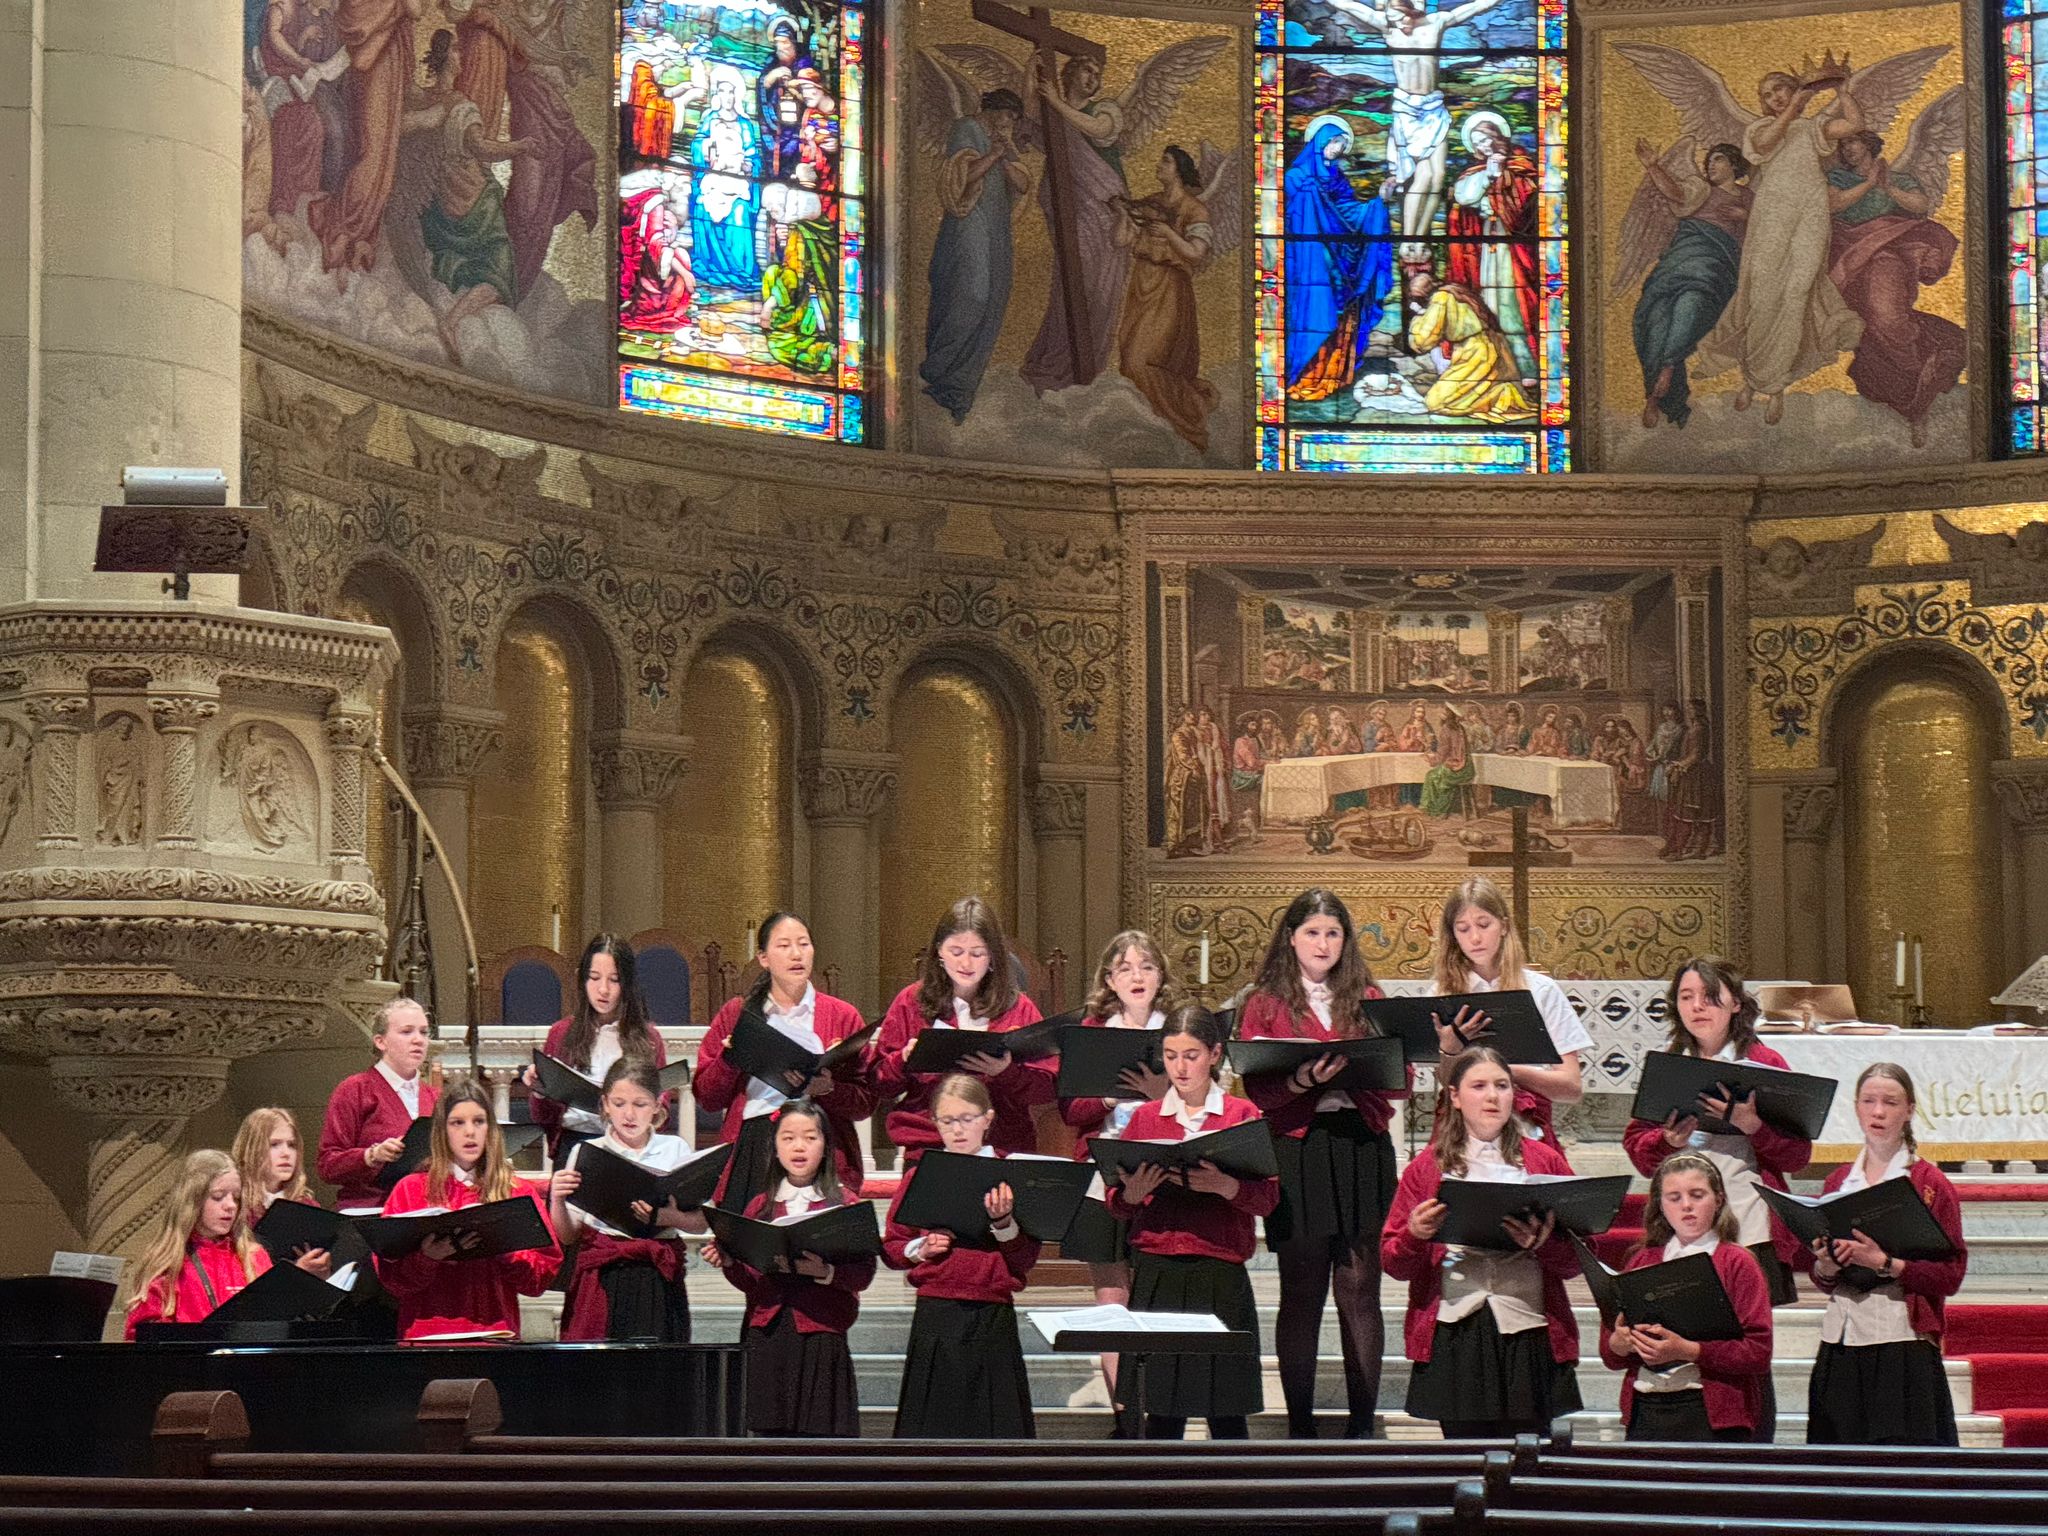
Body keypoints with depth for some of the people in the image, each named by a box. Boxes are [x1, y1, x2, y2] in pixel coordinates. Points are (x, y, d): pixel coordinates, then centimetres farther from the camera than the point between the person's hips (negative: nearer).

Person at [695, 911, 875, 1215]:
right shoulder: (736, 1014, 14)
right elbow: (707, 1098, 11)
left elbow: (865, 1103, 5)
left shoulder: (843, 1016, 12)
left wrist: (827, 1090, -13)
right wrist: (729, 1061, -6)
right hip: (750, 1150, 1)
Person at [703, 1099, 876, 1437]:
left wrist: (826, 1272, -25)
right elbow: (750, 1281, 9)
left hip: (821, 1335, -3)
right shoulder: (760, 1207, 12)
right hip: (768, 1334, 3)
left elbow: (864, 1273, -7)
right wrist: (728, 1263, -10)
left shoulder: (844, 1205, 2)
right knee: (773, 1432, 3)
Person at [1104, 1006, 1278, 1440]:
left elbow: (1267, 1199, -3)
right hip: (1156, 1273, 2)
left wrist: (1224, 1186, -21)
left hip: (1221, 1274, -1)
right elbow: (1115, 1203, 8)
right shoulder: (1145, 1118, 11)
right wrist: (1132, 1192, -14)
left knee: (1227, 1412, -2)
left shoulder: (1242, 1114, 6)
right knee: (1162, 1409, 0)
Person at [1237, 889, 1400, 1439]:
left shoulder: (1367, 1001, 14)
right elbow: (1258, 1088, -3)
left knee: (1359, 1289, 1)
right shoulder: (1265, 1006, 8)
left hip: (1362, 1147, 2)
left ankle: (1363, 1422, 6)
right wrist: (1301, 1080, -21)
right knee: (1302, 1291, 0)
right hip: (1296, 1151, -2)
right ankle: (1300, 1424, 5)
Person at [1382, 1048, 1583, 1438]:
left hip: (1527, 1330, 0)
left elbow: (1577, 1258, 7)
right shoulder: (1428, 1167, 11)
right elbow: (1392, 1261, 9)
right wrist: (1416, 1235, -12)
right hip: (1455, 1334, 0)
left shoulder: (1545, 1162, 11)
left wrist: (1543, 1243, -13)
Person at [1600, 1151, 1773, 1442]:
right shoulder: (1641, 1261, 16)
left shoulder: (1737, 1262, 4)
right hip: (1645, 1415, 3)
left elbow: (1759, 1352, -7)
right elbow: (1608, 1352, 14)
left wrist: (1688, 1351, -18)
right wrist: (1622, 1342, -9)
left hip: (1715, 1419, -3)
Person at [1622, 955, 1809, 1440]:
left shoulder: (1763, 1063, 5)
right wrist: (1666, 1140, -9)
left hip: (1749, 1231, -2)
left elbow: (1798, 1154, 1)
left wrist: (1753, 1126, -16)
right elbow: (1635, 1147, 12)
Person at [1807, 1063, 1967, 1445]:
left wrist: (1884, 1264, -16)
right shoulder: (1838, 1182, 14)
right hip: (1840, 1343, 4)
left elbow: (1951, 1275, -7)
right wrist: (1825, 1267, -3)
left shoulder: (1930, 1183, 0)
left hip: (1904, 1344, -4)